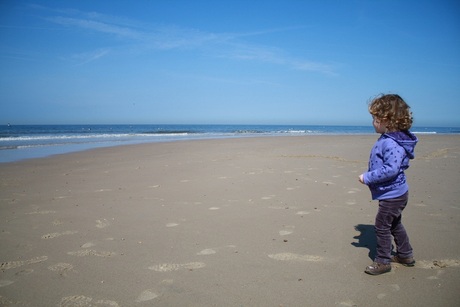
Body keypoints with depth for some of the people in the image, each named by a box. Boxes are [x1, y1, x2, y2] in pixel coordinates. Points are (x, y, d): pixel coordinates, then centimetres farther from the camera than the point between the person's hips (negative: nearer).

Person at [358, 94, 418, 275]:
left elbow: (390, 169, -34)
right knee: (394, 224, 23)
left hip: (392, 195, -11)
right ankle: (405, 255, 39)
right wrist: (369, 177, 9)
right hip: (394, 193, 11)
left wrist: (368, 177, -26)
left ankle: (382, 261, 15)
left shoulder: (393, 144, -27)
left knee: (382, 226, 1)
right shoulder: (387, 139, 6)